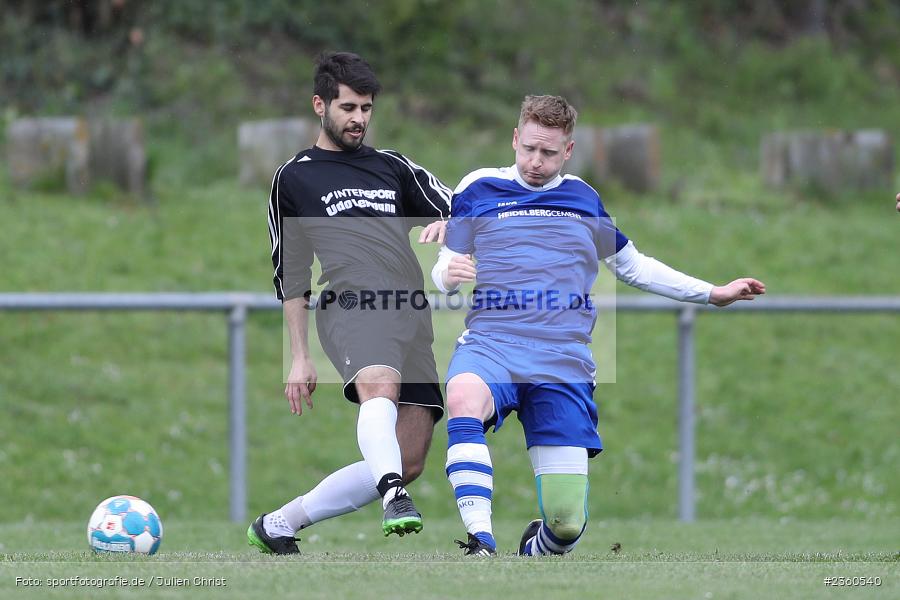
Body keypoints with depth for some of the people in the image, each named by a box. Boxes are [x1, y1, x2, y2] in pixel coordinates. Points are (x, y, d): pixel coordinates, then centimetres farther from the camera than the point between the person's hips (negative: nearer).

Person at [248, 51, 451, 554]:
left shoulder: (393, 167, 25)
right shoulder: (295, 178, 16)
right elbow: (290, 276, 18)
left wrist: (449, 224, -8)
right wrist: (300, 358, 14)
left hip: (414, 318, 5)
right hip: (352, 302, -4)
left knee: (408, 464, -4)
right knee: (380, 386, -39)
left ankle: (278, 524, 9)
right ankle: (395, 500, -61)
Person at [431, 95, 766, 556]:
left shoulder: (587, 199, 17)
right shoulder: (479, 189, 10)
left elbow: (631, 266, 30)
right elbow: (443, 270, 13)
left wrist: (713, 293, 29)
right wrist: (449, 275, -12)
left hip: (563, 358, 2)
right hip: (490, 342, -2)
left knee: (566, 522, -8)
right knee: (464, 394, -42)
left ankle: (535, 551, 29)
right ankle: (480, 544, -42)